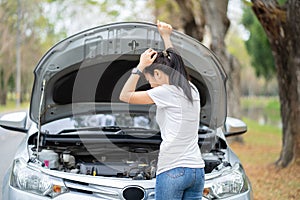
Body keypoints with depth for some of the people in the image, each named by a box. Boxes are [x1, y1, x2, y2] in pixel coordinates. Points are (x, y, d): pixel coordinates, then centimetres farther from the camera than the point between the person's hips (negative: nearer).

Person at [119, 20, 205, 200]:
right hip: (197, 170, 7)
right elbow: (174, 63, 34)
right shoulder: (192, 90, 13)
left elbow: (125, 96, -1)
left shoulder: (166, 92, -8)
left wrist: (140, 67, 2)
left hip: (173, 170, -7)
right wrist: (166, 37, 38)